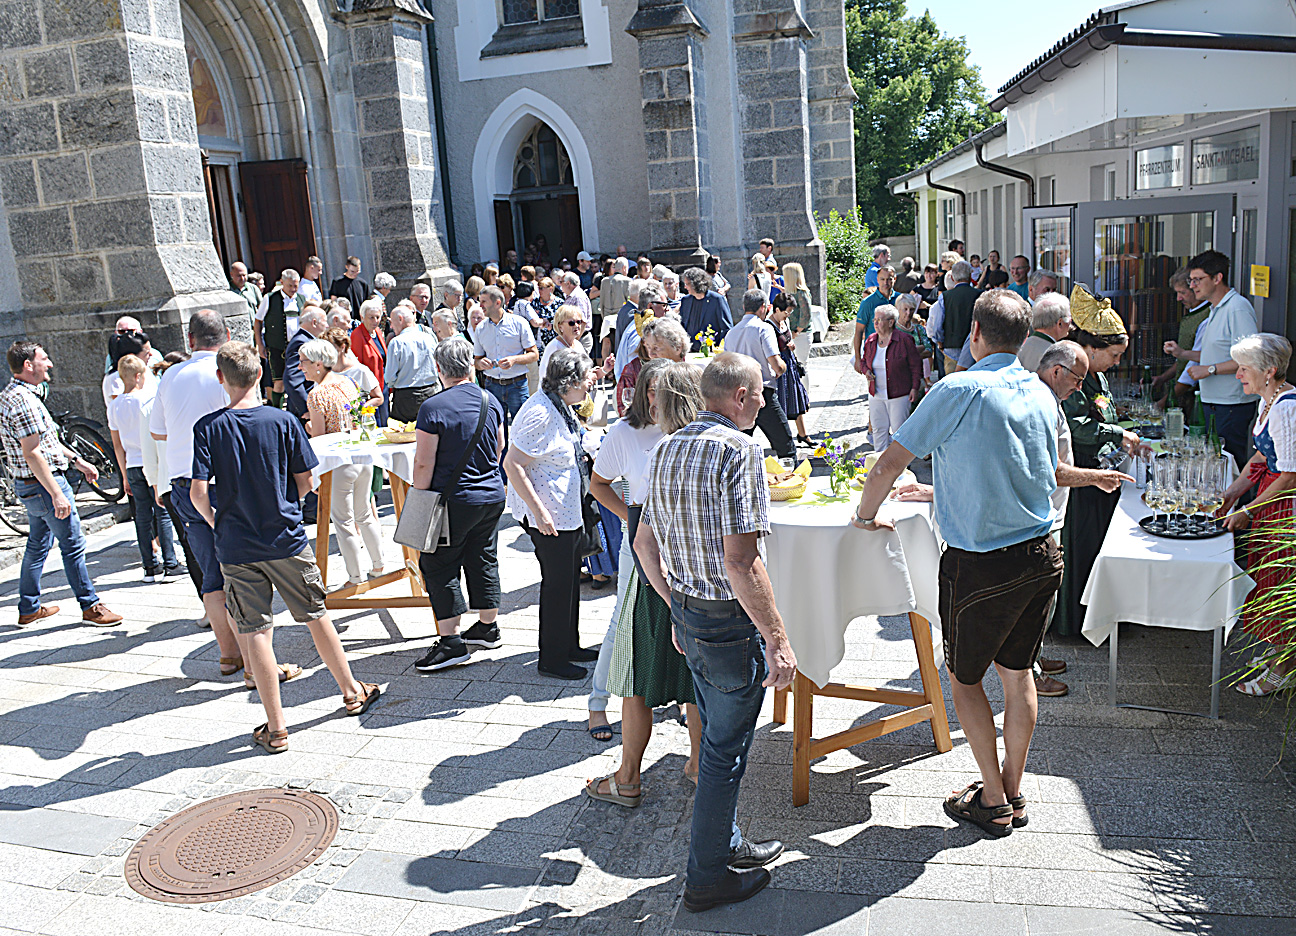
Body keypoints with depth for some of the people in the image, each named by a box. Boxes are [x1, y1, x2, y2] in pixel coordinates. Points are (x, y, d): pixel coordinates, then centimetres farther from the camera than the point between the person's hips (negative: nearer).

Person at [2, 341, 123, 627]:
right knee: (73, 545, -1)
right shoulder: (24, 400, -22)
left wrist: (77, 460, 24)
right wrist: (57, 495, -25)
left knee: (37, 545, 18)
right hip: (44, 484, -10)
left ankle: (29, 609, 27)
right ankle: (91, 607, 8)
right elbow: (32, 454, -25)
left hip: (27, 485, 10)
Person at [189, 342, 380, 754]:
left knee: (256, 632, 6)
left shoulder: (208, 428, -8)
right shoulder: (283, 421, -7)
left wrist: (217, 522, 7)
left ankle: (275, 729, 12)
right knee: (316, 616, 16)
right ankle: (352, 692, 31)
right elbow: (305, 481, -3)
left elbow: (199, 493, -13)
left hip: (236, 548, 0)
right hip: (286, 539, 0)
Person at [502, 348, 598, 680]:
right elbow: (512, 465, -26)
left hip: (568, 511, 10)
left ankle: (569, 646, 35)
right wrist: (538, 511, -27)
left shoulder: (561, 406, 8)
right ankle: (552, 660, 17)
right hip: (548, 515, -10)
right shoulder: (540, 413, -23)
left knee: (570, 578, 19)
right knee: (557, 583, 1)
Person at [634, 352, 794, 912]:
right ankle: (707, 878, 22)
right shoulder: (739, 450, -19)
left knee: (719, 737, 23)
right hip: (731, 620, -8)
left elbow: (644, 543, 12)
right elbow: (740, 560, -26)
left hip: (686, 611, 8)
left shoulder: (667, 448, 7)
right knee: (725, 750, 8)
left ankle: (727, 843, 40)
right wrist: (778, 639, -21)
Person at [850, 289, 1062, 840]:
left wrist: (867, 514, 4)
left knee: (964, 677, 12)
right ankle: (1013, 792, 33)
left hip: (981, 565, -6)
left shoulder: (959, 390, -15)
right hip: (1043, 554, 6)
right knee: (1018, 673, 19)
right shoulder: (1042, 394, 5)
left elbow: (889, 465, -16)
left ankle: (993, 802, 21)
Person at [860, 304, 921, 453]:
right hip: (876, 395, 5)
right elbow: (865, 361, 21)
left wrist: (915, 387, -9)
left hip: (899, 394, -5)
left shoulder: (904, 340, -9)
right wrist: (866, 371, -1)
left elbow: (916, 366, -5)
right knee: (878, 429, 9)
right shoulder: (871, 341, 6)